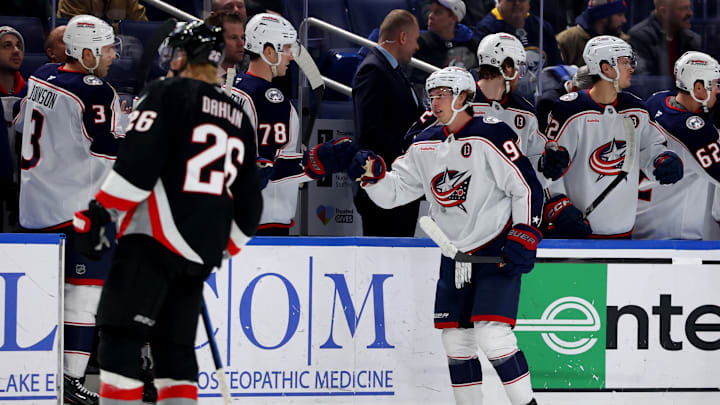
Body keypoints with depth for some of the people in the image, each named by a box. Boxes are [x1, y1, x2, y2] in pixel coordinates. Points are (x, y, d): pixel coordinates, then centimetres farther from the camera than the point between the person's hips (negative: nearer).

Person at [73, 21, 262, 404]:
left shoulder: (167, 94, -3)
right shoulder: (239, 120, 19)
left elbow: (137, 162, -16)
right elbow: (248, 202, 22)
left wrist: (99, 213, -12)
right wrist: (220, 250, 30)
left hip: (154, 242, -7)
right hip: (202, 253, 7)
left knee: (120, 335, -8)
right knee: (174, 346, 13)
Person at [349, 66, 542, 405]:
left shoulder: (489, 136, -13)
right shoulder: (425, 145, 8)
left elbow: (527, 187, -13)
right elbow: (393, 192, 9)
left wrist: (524, 239, -18)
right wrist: (371, 173, -10)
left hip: (497, 250, -7)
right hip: (455, 252, 7)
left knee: (492, 335, -17)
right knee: (455, 338, 7)